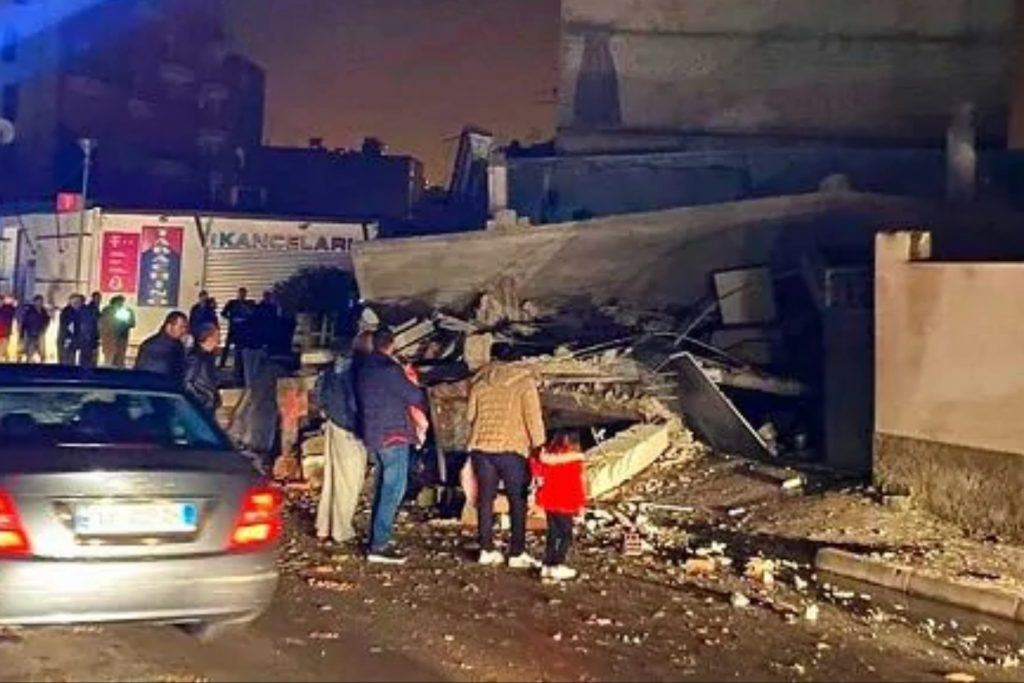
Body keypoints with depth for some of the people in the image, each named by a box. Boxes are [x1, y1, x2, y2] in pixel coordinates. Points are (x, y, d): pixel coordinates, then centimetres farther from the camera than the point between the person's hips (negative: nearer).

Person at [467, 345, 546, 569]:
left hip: (480, 446, 4)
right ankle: (517, 553, 5)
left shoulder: (480, 381, 7)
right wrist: (539, 446, -4)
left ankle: (487, 550, 15)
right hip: (511, 448, -3)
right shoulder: (524, 380, -4)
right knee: (517, 501, 5)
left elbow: (470, 414, 12)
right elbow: (533, 416, -9)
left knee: (486, 498, 12)